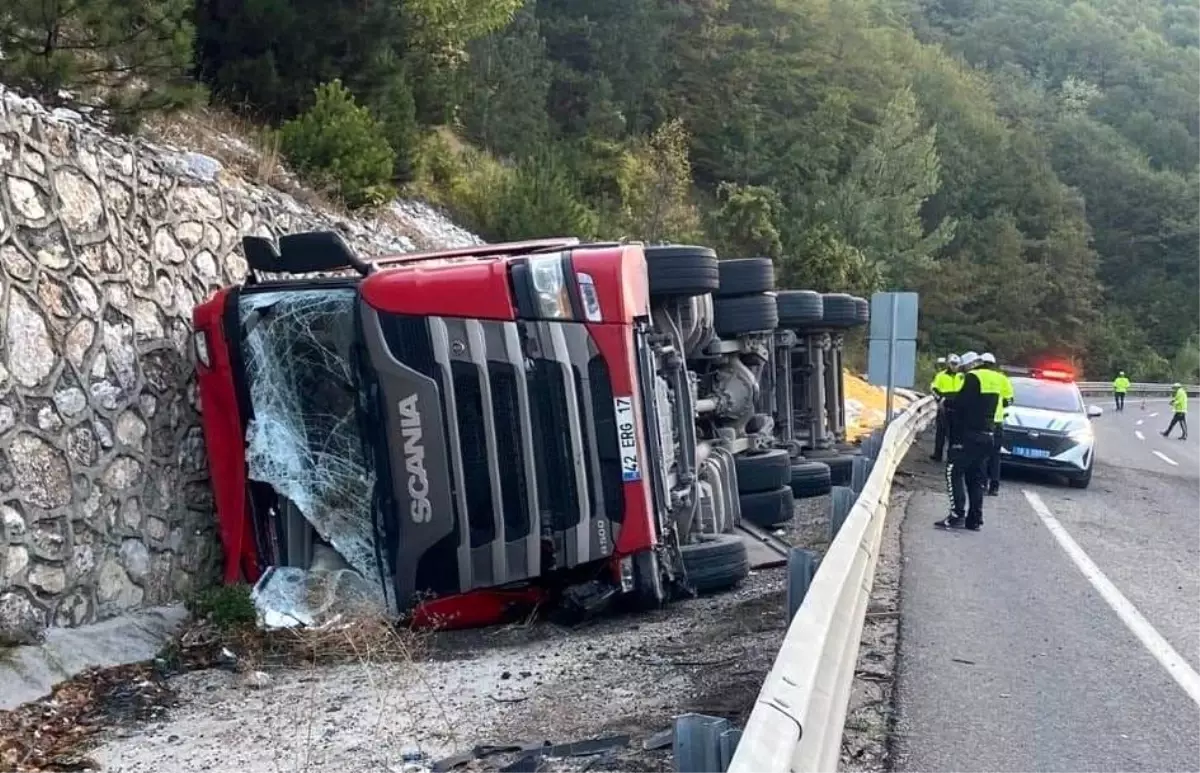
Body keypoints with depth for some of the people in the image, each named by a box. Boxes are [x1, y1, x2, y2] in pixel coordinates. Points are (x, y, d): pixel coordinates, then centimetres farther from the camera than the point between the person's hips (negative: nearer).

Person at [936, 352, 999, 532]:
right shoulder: (994, 379, 15)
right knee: (976, 477, 12)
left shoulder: (973, 378, -11)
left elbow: (960, 404, -16)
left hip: (969, 435, -8)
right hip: (986, 435, 8)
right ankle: (975, 519, 11)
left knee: (954, 472, -5)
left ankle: (957, 515, -14)